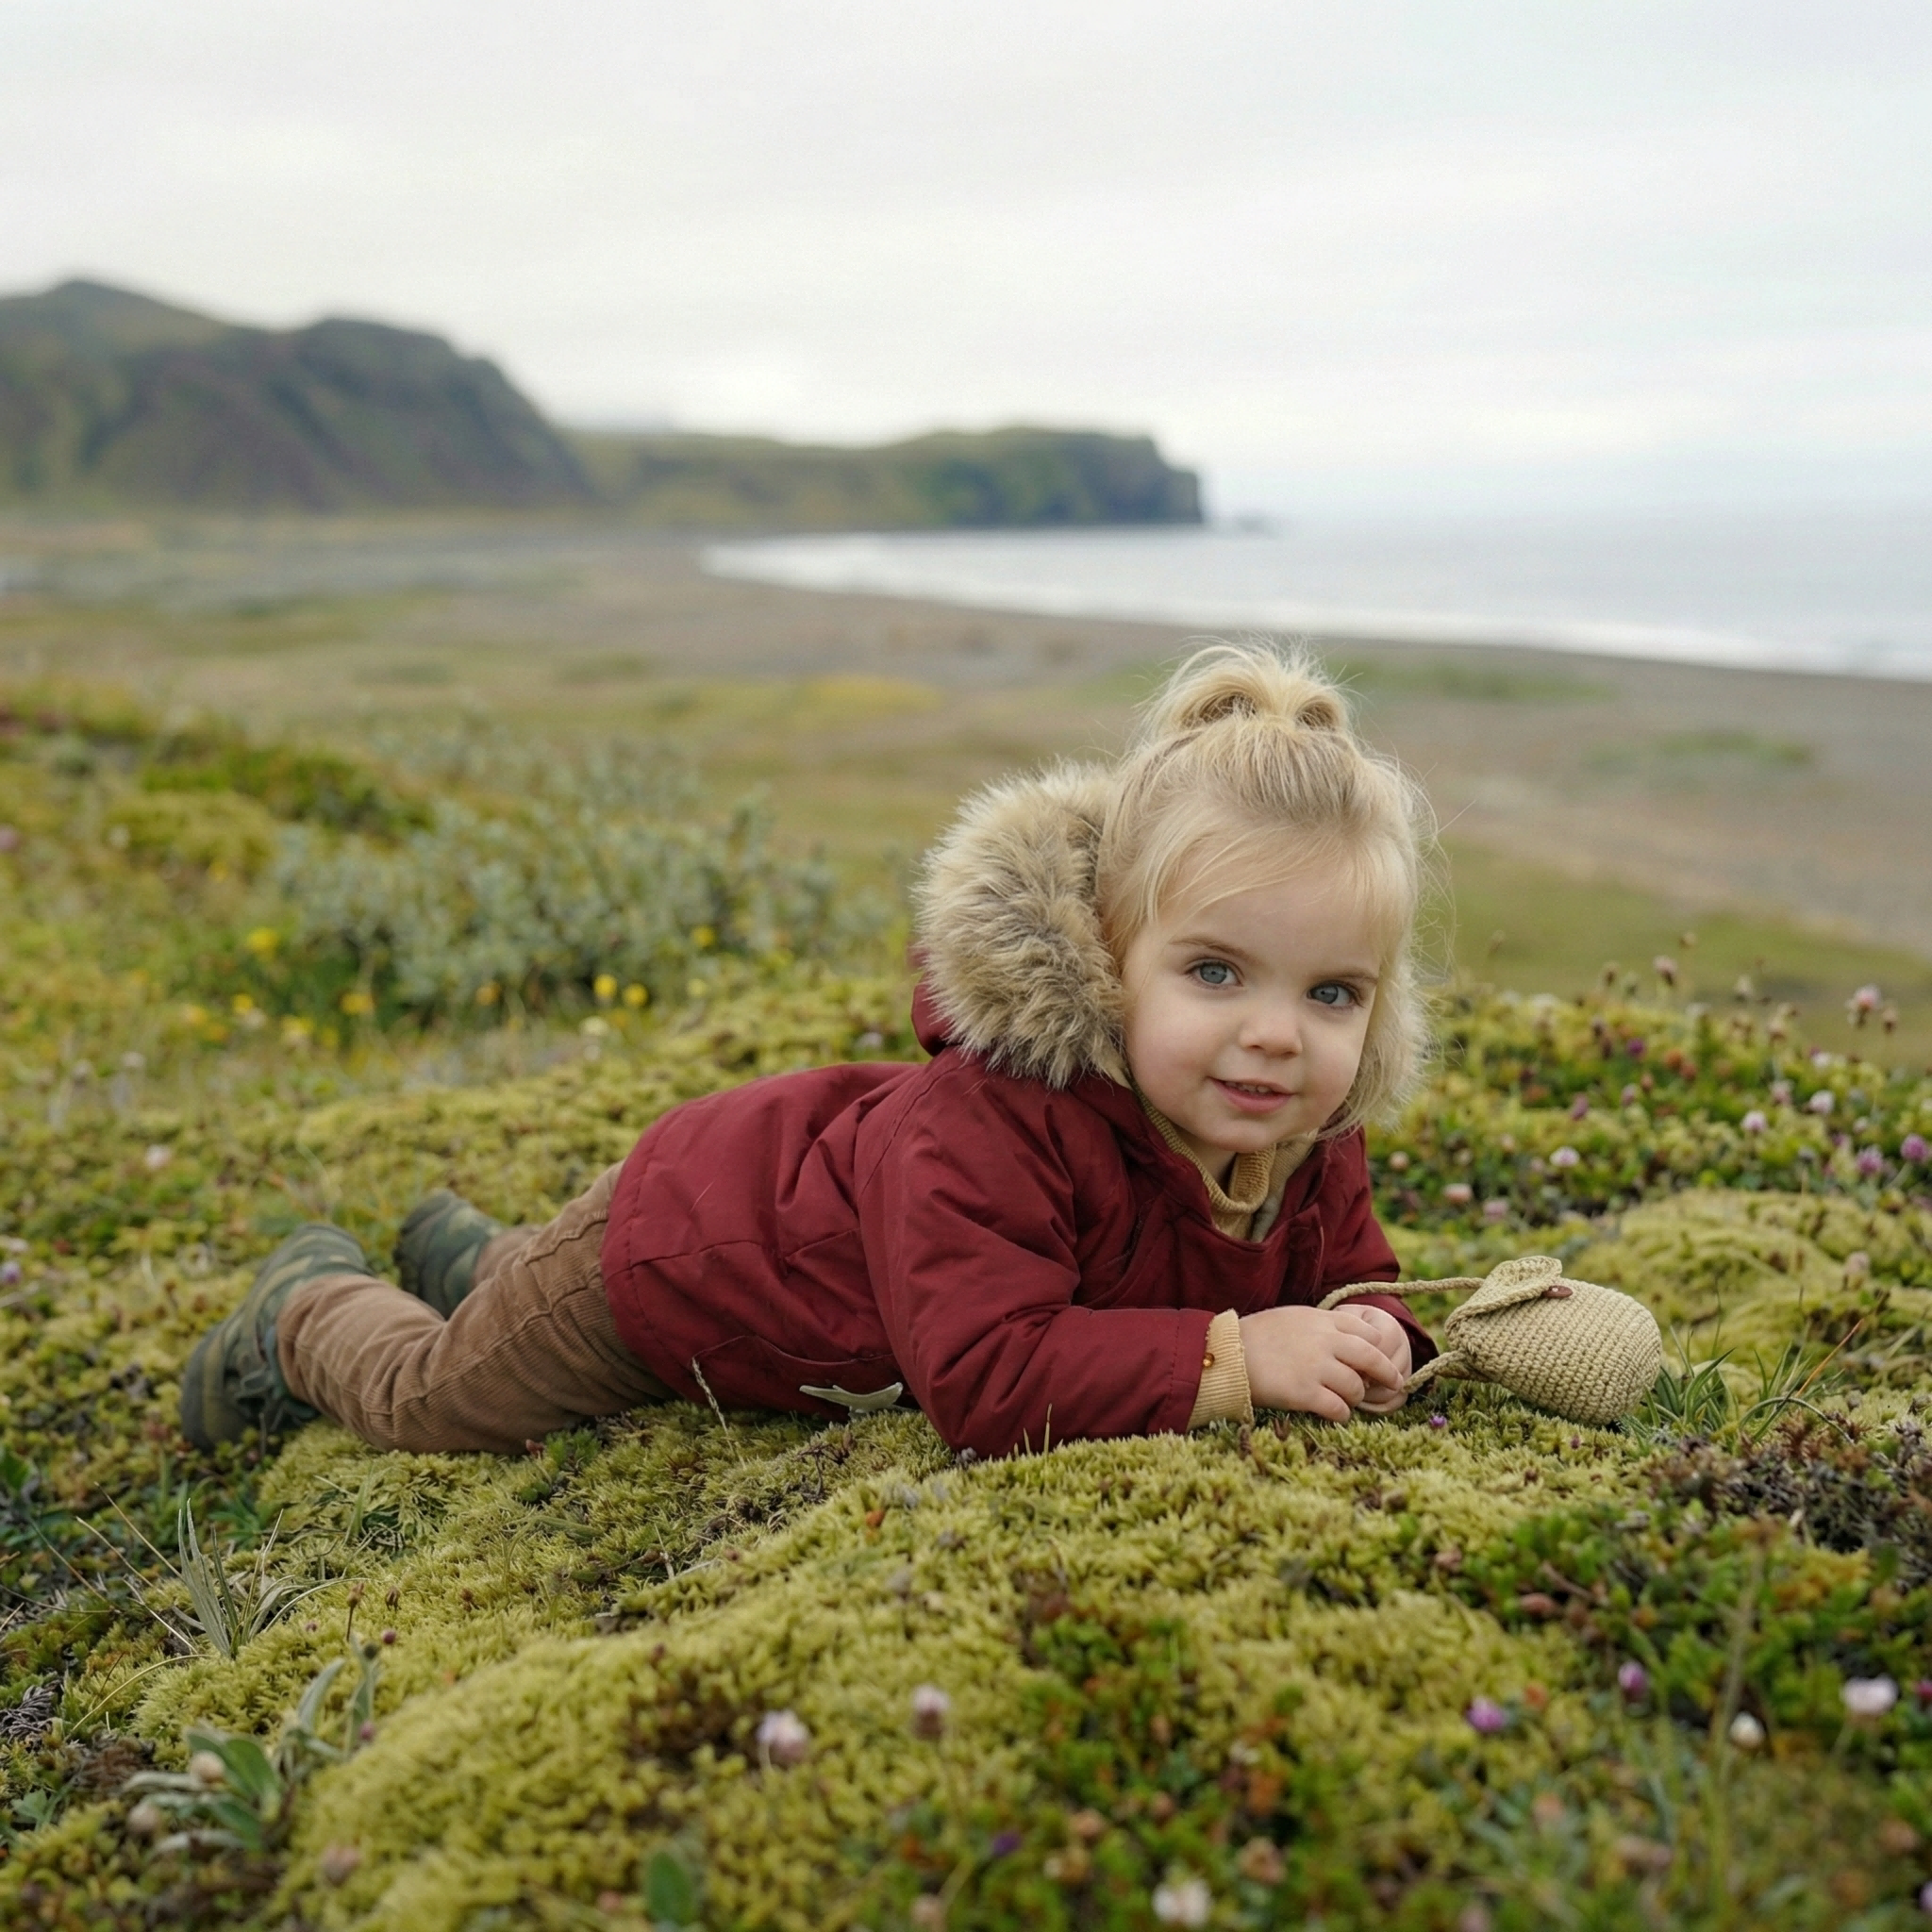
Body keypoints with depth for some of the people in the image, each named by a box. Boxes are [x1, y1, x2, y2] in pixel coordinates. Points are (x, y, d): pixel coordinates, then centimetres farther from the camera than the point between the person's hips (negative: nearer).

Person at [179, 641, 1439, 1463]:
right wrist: (1234, 1358, -53)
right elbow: (985, 1378, -52)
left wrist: (1371, 1343, -31)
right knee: (427, 1399, 17)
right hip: (673, 1234, -7)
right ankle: (312, 1305, 51)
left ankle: (468, 1255, 66)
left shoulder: (1312, 1152, -22)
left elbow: (1353, 1282, -8)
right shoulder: (993, 1128, -47)